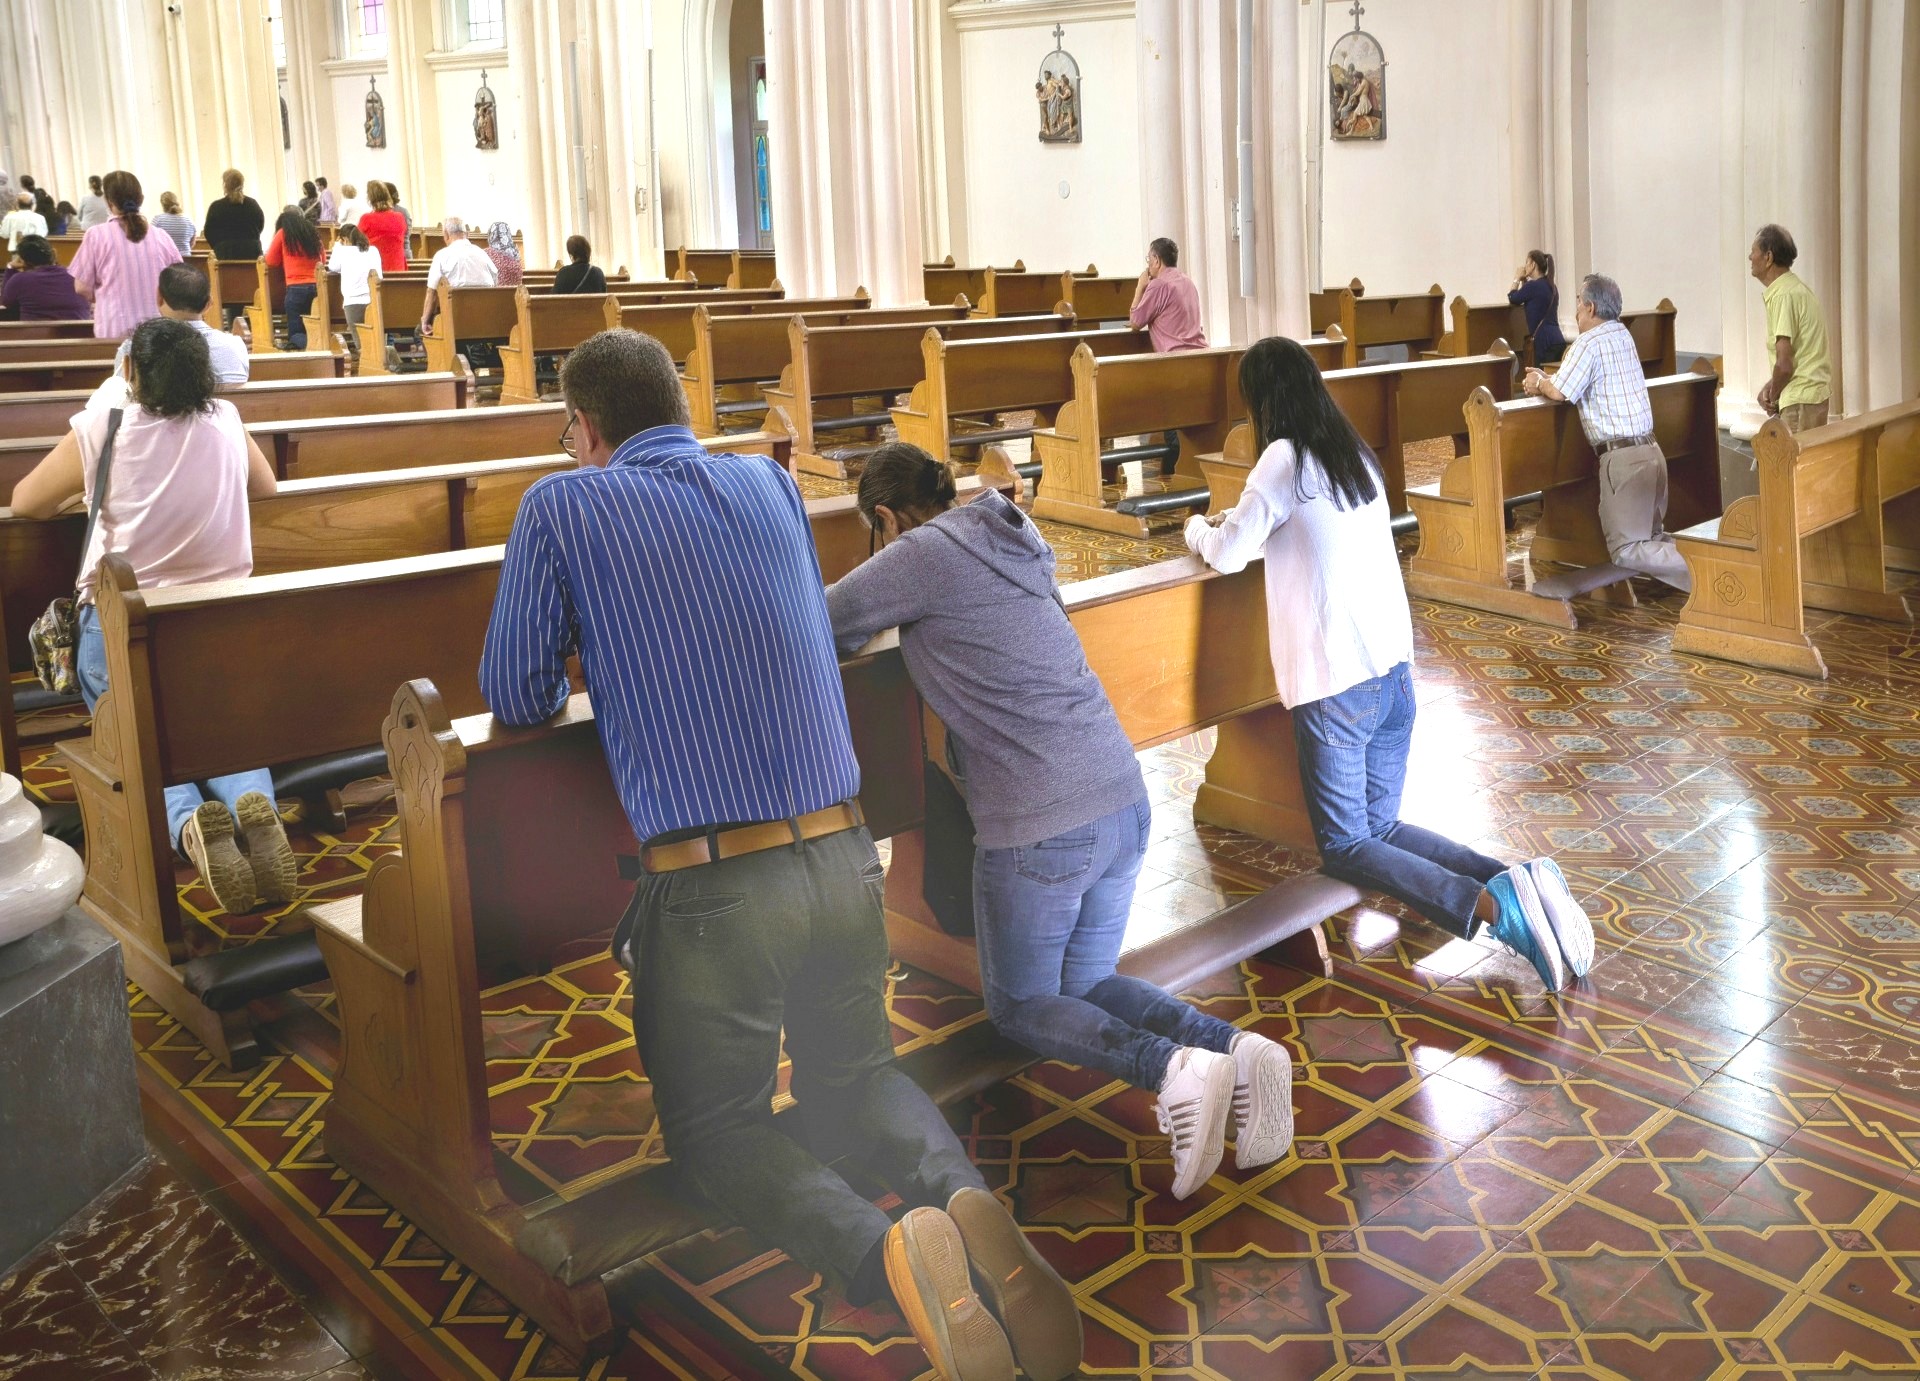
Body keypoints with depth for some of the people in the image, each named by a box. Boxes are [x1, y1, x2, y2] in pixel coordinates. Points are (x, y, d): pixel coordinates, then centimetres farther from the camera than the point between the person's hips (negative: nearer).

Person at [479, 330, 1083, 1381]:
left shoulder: (560, 509, -1)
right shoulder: (771, 483, 13)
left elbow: (516, 698, 1)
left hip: (708, 888, -4)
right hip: (842, 858, 5)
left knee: (714, 1126, 15)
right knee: (852, 1076, 26)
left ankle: (884, 1249, -14)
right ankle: (957, 1189, -6)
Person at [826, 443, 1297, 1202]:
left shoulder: (924, 552, -8)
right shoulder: (1012, 537, 14)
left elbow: (821, 623, 0)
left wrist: (877, 617, 21)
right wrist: (895, 608, 19)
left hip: (1038, 827, -8)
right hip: (1125, 803, 8)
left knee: (1021, 1006, 13)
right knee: (1086, 987, 22)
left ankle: (1176, 1069, -12)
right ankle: (1235, 1050, -1)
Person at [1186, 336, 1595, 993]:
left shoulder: (1285, 458, -10)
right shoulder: (1358, 455, 12)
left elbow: (1229, 555, -4)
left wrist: (1200, 530, 17)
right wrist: (1236, 521, 30)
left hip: (1334, 685, -7)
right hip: (1395, 672, 8)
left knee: (1344, 848, 3)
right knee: (1381, 828, 18)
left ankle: (1491, 904, -21)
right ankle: (1521, 882, -5)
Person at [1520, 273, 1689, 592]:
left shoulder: (1589, 342, -11)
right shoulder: (1623, 335, 15)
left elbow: (1559, 392, -13)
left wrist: (1540, 383, 7)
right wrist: (1544, 381, 17)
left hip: (1622, 458, -9)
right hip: (1651, 450, 9)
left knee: (1626, 549, -7)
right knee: (1651, 536, 18)